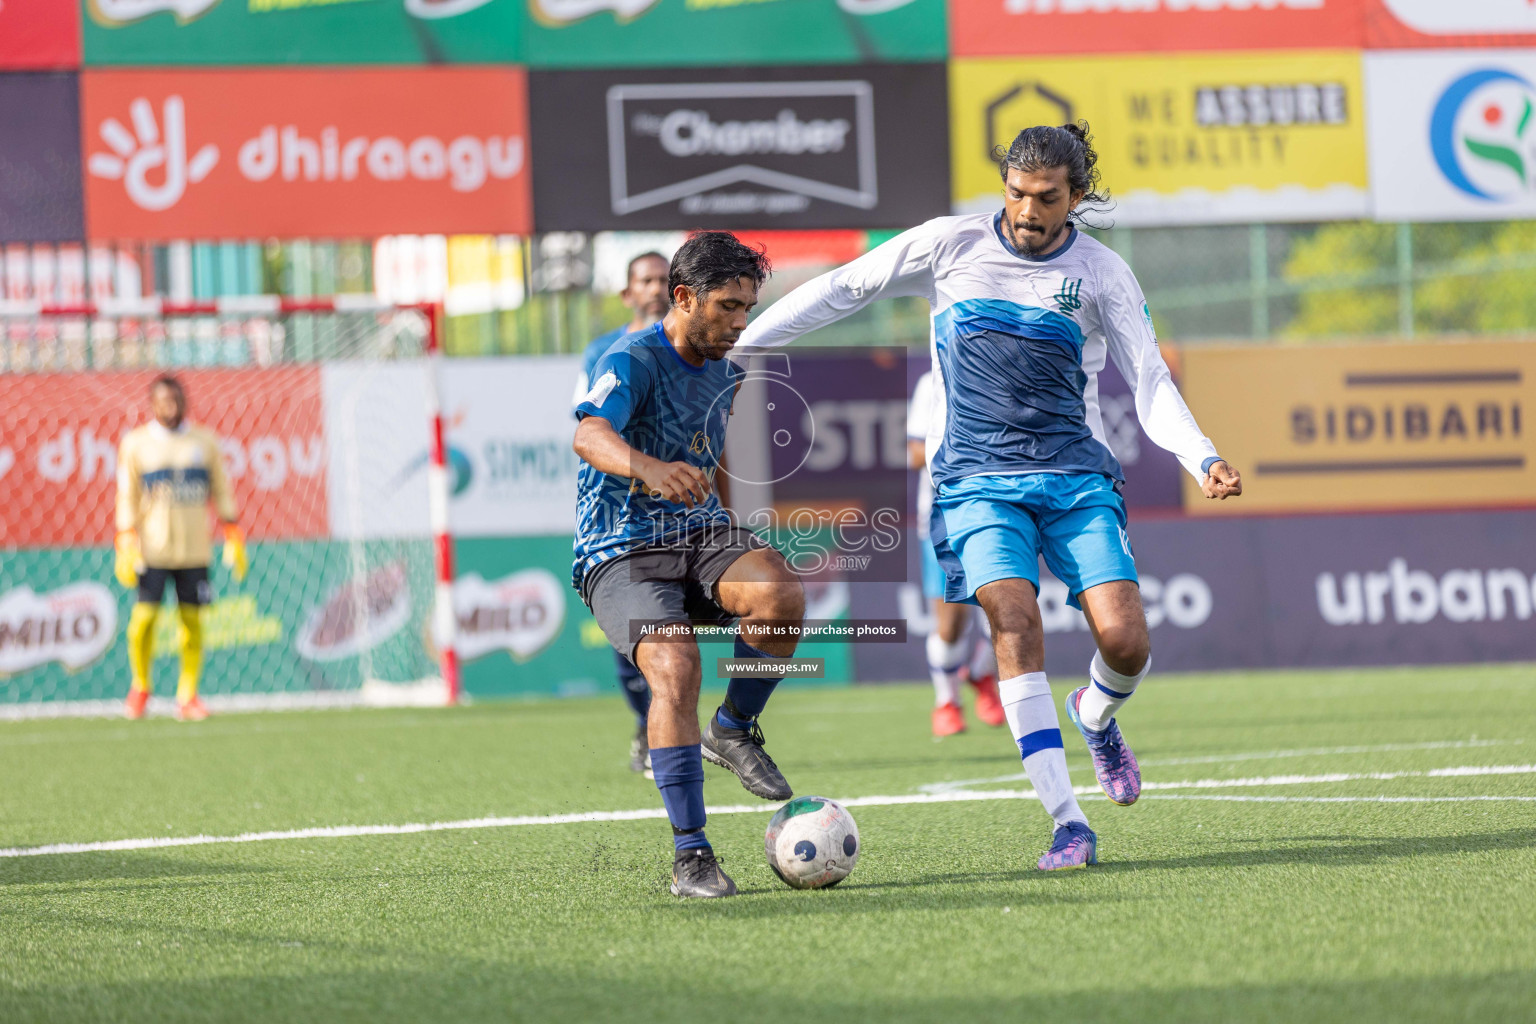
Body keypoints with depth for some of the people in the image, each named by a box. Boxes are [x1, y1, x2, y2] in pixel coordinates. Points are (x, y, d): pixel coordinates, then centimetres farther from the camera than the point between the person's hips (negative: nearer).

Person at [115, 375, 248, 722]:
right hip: (151, 547, -2)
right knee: (144, 616, -8)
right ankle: (140, 686, 13)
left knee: (192, 620, -3)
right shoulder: (135, 443, 3)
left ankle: (188, 696, 5)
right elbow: (127, 498, 3)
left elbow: (221, 492, 13)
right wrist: (126, 546, -5)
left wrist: (233, 538, 7)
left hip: (195, 548, 2)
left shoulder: (205, 442, 9)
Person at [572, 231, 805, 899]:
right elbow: (590, 435, -37)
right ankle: (689, 854, -22)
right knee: (676, 668, -30)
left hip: (701, 534, 6)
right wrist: (649, 468, -56)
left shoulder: (724, 372, 11)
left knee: (782, 596, -27)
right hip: (622, 554, -6)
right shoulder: (632, 362, -14)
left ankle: (734, 731, -2)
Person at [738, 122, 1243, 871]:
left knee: (1125, 640, -14)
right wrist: (734, 343, 7)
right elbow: (844, 289, 9)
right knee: (1015, 620, -24)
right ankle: (1067, 825, -24)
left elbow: (1150, 385, 0)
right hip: (978, 479, -1)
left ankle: (1095, 717, 26)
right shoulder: (951, 246, 0)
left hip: (1076, 476, 1)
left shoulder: (1102, 274, 1)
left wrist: (1203, 459, -17)